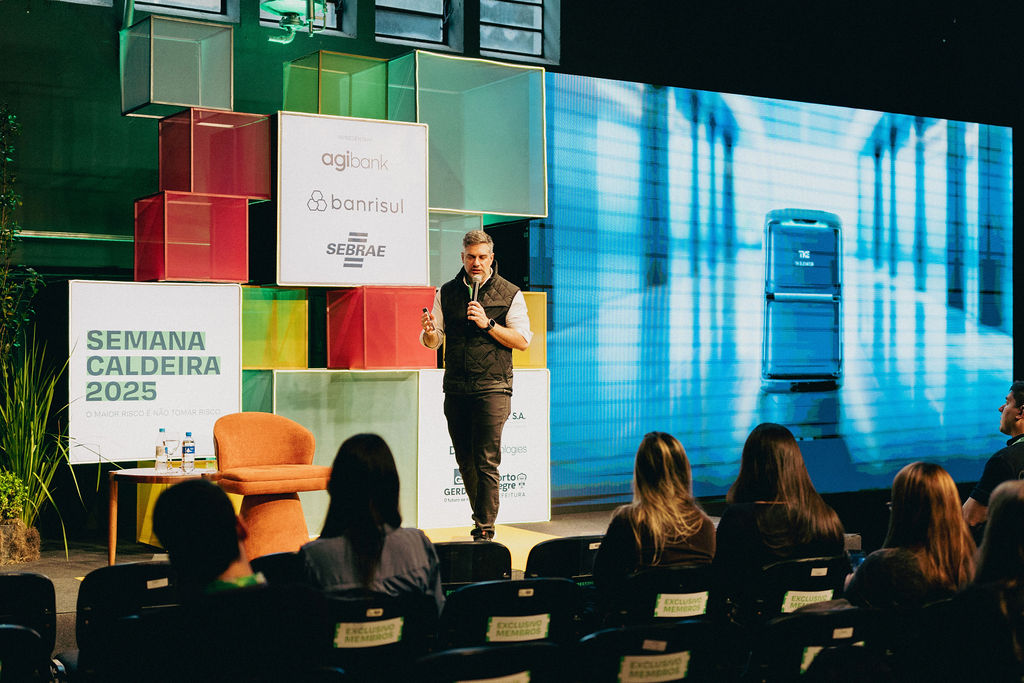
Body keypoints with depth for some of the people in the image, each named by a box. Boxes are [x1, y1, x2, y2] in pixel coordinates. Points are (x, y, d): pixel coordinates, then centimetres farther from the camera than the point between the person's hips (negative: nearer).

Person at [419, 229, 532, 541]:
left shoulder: (509, 294, 1)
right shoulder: (446, 292, 10)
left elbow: (523, 341, -3)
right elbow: (432, 341, 11)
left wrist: (488, 324, -14)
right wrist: (429, 333, -13)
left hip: (492, 389, -4)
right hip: (456, 389, 4)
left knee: (486, 462, -8)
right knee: (464, 460, 11)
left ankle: (485, 530, -2)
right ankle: (481, 517, 29)